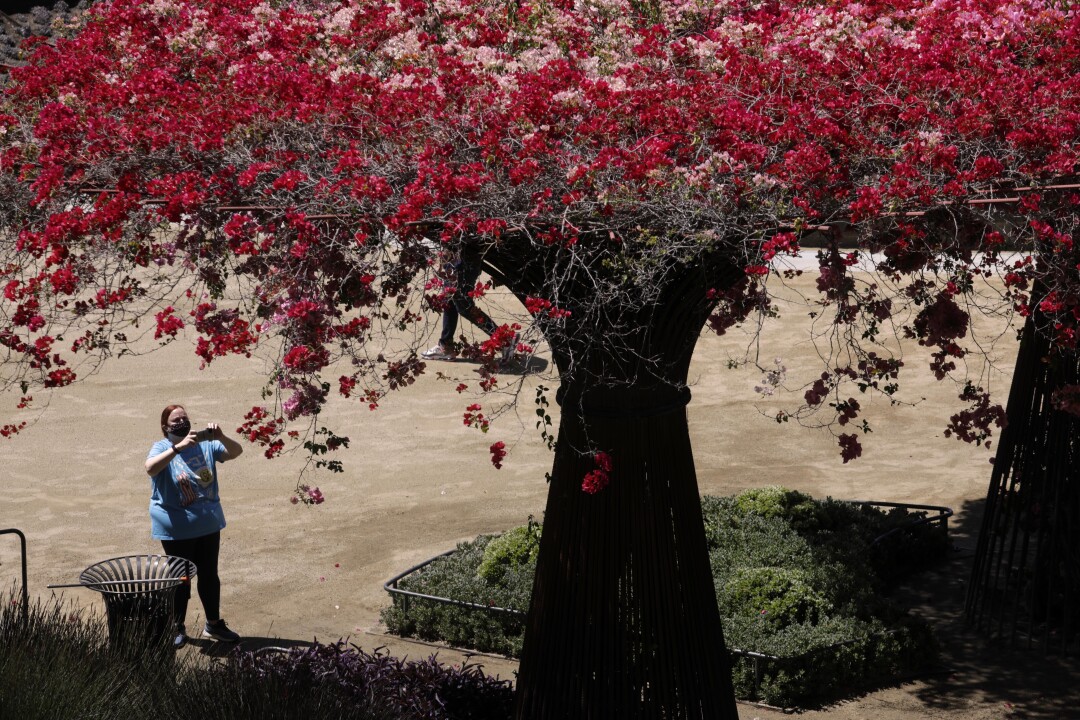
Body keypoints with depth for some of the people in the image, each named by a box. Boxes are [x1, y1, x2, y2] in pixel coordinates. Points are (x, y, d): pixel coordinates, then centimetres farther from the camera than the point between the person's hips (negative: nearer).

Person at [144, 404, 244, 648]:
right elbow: (150, 468, -31)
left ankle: (214, 624, 29)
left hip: (208, 524, 4)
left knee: (209, 575, 15)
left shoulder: (205, 444, 0)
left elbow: (236, 452, -9)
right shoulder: (161, 448, -10)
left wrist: (220, 437, -29)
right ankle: (177, 628, 23)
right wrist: (178, 447, -42)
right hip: (176, 529, -4)